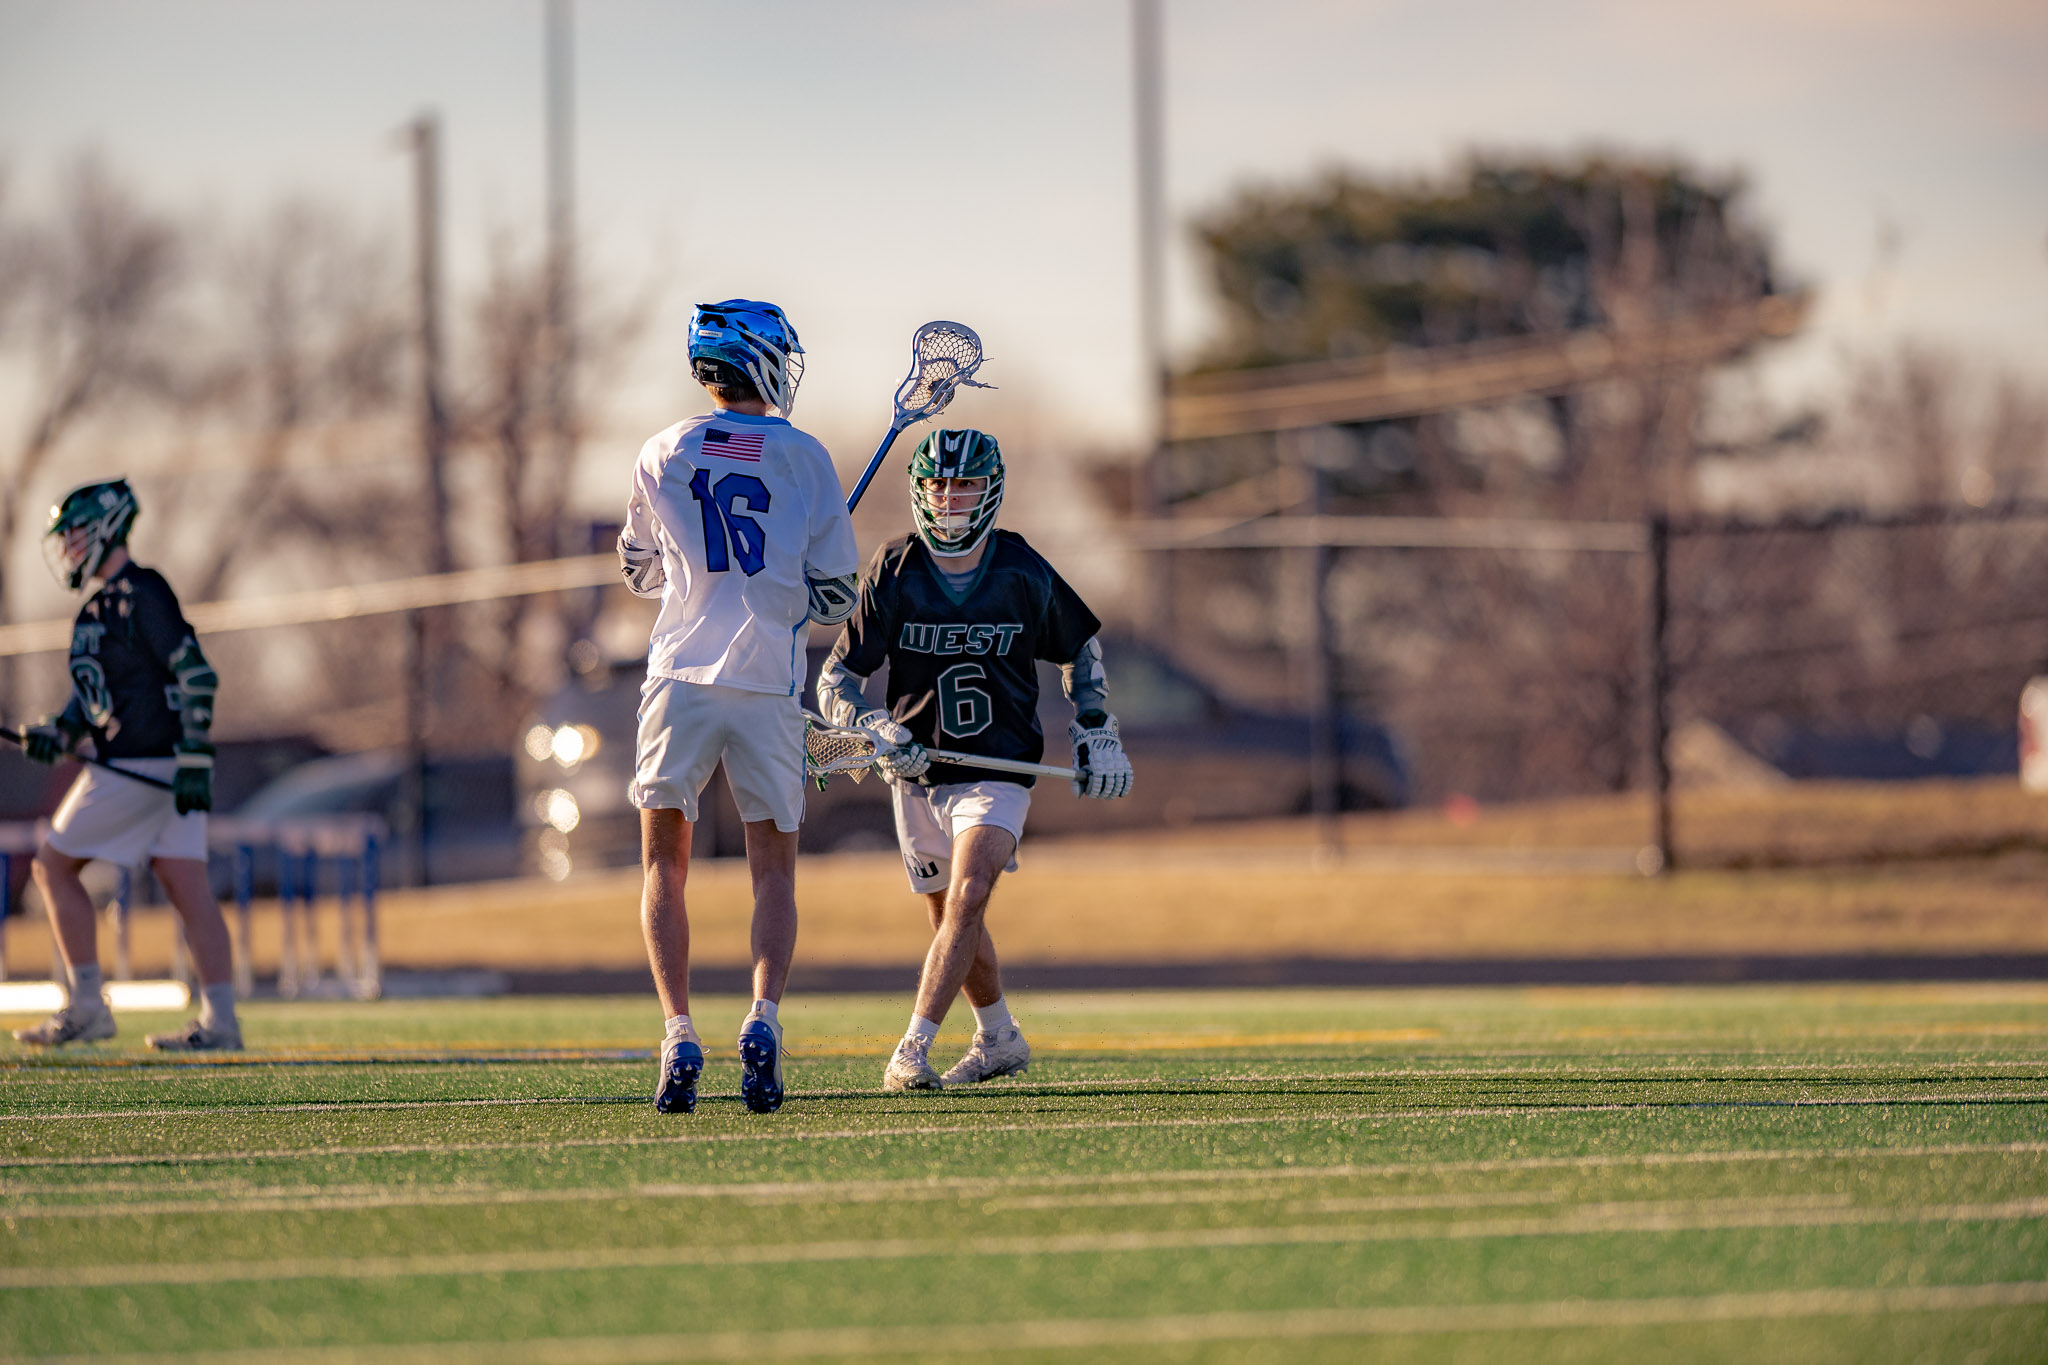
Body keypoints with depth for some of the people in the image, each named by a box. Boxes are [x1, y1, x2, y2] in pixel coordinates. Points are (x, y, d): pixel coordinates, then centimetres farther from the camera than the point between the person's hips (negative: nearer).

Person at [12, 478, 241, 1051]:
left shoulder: (143, 594, -11)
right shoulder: (101, 604, 19)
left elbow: (196, 675, -17)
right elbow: (95, 694, 24)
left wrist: (195, 761, -22)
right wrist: (58, 733, 4)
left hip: (143, 763, -9)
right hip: (167, 766, 9)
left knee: (55, 865, 0)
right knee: (186, 884, 1)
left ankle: (86, 1007, 0)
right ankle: (220, 1019, -5)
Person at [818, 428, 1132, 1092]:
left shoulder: (1024, 574, -8)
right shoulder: (893, 573, -9)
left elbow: (1080, 649, 12)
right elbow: (836, 680, -8)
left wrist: (1096, 732, 6)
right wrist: (877, 731, -26)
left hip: (1000, 770, -2)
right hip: (918, 774, 2)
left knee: (966, 898, -22)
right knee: (952, 916, 14)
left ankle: (913, 1052, -24)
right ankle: (1000, 1039, 37)